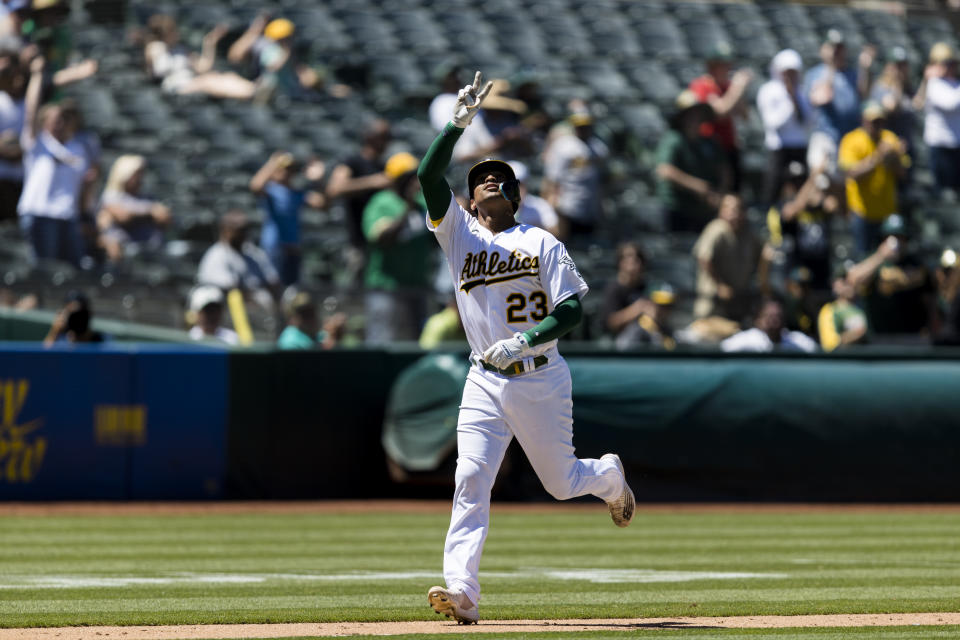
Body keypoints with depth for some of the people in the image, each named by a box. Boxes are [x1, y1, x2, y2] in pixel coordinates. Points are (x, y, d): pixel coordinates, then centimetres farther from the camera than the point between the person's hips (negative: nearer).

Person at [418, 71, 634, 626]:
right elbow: (429, 175, -7)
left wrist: (525, 340, -21)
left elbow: (573, 307, -7)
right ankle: (462, 590, -18)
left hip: (540, 379, -2)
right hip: (485, 382, 2)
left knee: (563, 483, 9)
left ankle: (610, 476, 44)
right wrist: (461, 122, -16)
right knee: (471, 481, -13)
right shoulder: (459, 232, 6)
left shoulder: (541, 243, 0)